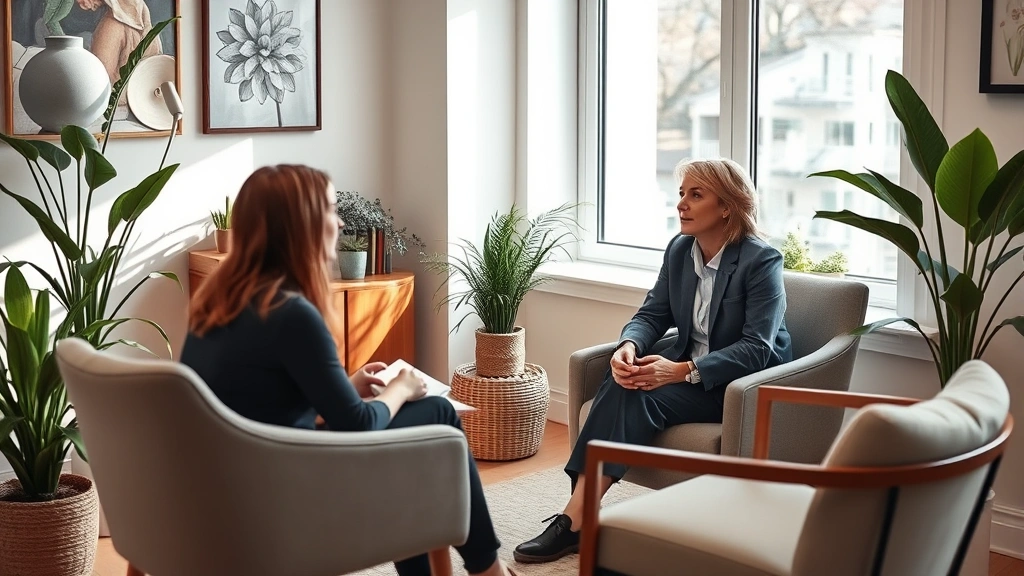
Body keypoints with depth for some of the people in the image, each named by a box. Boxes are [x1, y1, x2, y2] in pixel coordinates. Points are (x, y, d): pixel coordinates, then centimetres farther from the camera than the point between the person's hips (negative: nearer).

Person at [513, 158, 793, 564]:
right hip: (687, 369, 6)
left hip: (744, 384, -6)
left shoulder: (761, 261, -15)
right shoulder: (679, 250, 5)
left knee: (639, 398, -29)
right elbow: (652, 314, 6)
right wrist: (628, 346, -18)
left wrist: (682, 371, -31)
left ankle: (575, 522, -29)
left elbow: (757, 348, -22)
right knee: (619, 386, -26)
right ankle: (577, 518, -32)